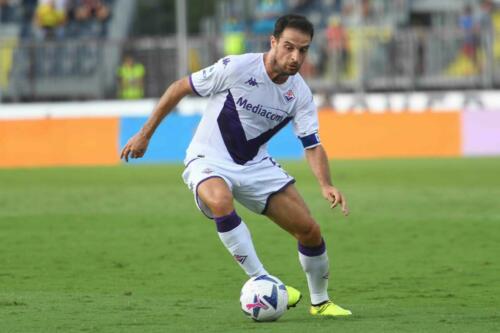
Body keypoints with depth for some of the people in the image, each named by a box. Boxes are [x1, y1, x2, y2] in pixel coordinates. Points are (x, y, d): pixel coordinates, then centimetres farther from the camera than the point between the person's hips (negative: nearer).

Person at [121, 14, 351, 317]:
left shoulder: (300, 93, -7)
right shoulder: (237, 68, -21)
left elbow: (312, 145, -6)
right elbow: (180, 88, -11)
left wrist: (326, 185, -26)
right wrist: (145, 135, -5)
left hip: (256, 164, 5)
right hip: (209, 160, -5)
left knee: (311, 231, -2)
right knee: (221, 202, -40)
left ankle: (320, 302, 23)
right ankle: (260, 281, -29)